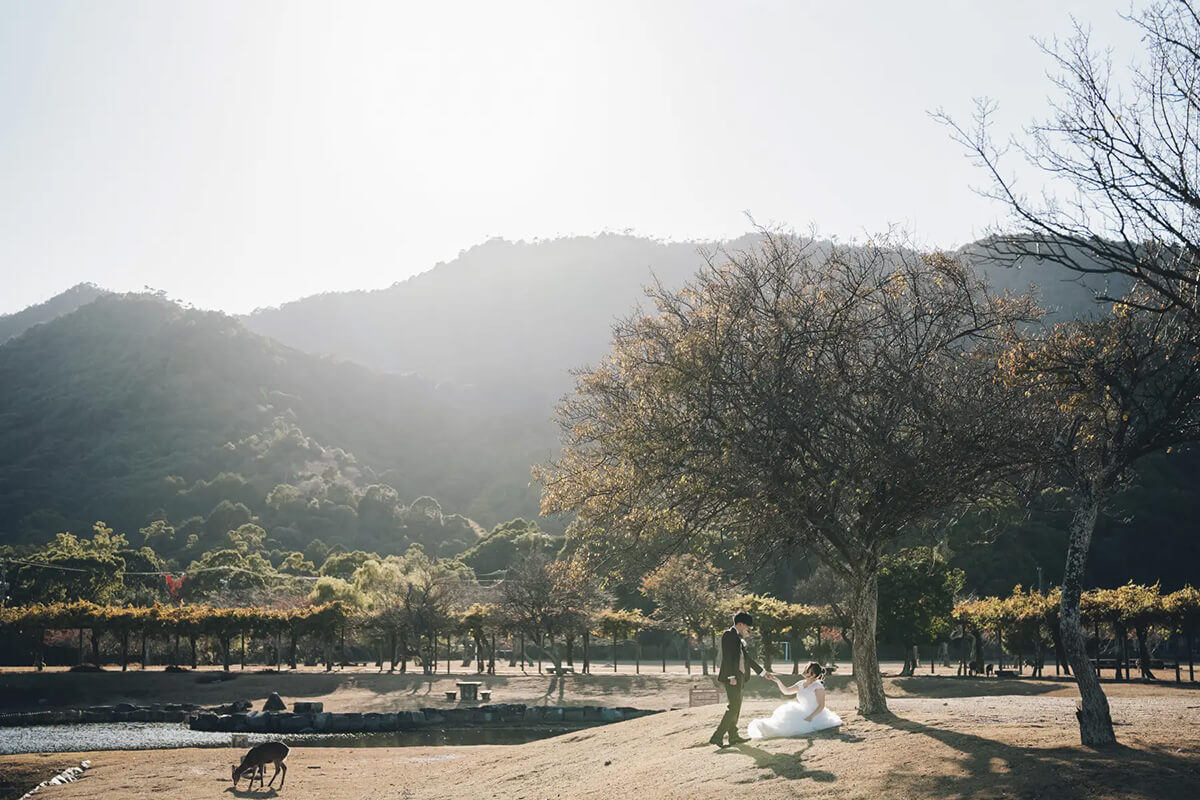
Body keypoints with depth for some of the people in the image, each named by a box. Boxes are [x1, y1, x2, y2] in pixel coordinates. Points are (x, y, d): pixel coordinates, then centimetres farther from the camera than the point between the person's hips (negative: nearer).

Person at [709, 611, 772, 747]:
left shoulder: (739, 639, 21)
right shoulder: (728, 635, -8)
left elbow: (747, 658, 26)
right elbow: (727, 657, -17)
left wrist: (763, 672, 27)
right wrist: (731, 676, -23)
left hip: (739, 677, 10)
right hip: (731, 677, -10)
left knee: (736, 707, 13)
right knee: (734, 707, -14)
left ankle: (733, 736, 20)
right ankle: (717, 736, -14)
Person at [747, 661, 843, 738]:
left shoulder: (818, 686, -17)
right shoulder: (801, 684, 6)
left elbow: (821, 706, -18)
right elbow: (786, 691, 11)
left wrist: (810, 717, -26)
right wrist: (778, 681, -5)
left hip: (815, 716, -8)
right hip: (803, 714, 8)